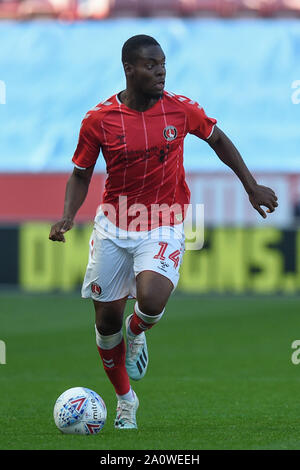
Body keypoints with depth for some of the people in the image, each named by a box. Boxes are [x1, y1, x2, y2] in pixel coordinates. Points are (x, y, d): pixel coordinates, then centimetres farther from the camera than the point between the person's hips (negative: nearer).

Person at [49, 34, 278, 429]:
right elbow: (81, 174, 3)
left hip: (163, 229, -1)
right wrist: (68, 216, -14)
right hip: (113, 228, 1)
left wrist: (251, 186, 11)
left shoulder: (181, 109, -6)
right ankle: (125, 399, 29)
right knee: (106, 319, 5)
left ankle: (136, 332, 11)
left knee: (151, 301, -27)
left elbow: (218, 140, 12)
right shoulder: (99, 119, -8)